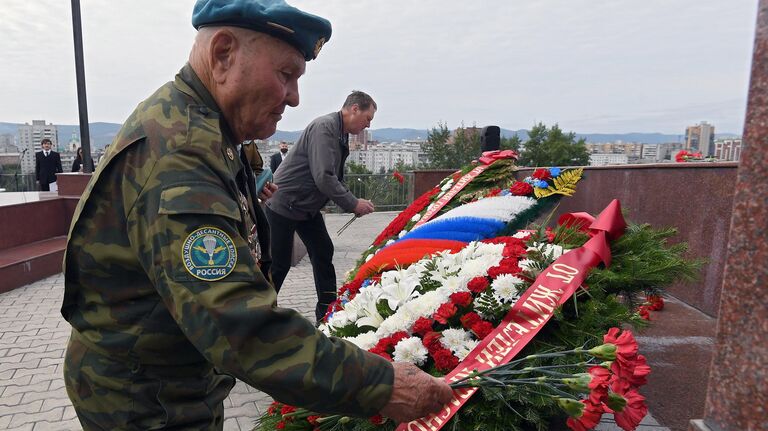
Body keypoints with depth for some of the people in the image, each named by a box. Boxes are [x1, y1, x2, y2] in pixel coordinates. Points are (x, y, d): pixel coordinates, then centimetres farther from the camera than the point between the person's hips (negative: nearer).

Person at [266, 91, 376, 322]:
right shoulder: (324, 127, -21)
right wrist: (353, 204, -21)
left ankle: (327, 312, 20)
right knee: (278, 264, -1)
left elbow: (336, 179, 15)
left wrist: (353, 204, 2)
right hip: (284, 204, -10)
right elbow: (323, 178, -29)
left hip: (308, 207, 10)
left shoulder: (341, 136, 10)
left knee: (323, 252, 9)